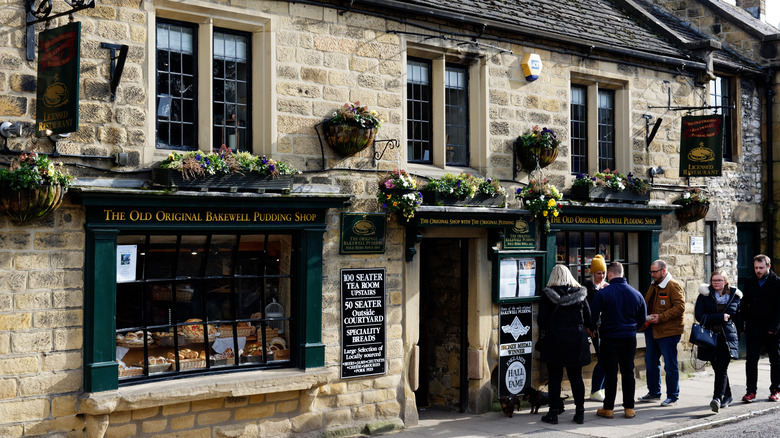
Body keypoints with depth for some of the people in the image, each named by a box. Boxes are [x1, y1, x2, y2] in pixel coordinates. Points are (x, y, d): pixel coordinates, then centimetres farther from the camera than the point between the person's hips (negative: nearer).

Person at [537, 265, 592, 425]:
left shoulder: (547, 294, -6)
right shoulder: (580, 293, 3)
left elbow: (543, 322, -7)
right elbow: (588, 319, 7)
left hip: (555, 340, -3)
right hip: (577, 340, 3)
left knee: (554, 377, 4)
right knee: (576, 377, 10)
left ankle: (553, 413, 6)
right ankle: (580, 413, 13)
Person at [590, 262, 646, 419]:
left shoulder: (602, 293, -10)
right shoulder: (636, 294, 3)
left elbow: (593, 316, -9)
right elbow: (643, 319, 11)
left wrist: (592, 329, 11)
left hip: (609, 338, -3)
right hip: (629, 339, 3)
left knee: (610, 373, 3)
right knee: (628, 372, 8)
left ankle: (608, 408, 7)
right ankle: (629, 408, 11)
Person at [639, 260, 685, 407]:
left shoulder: (674, 287, -12)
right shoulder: (653, 286, 15)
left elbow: (679, 307, -19)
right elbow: (646, 302, 27)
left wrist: (661, 317, -23)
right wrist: (646, 315, 8)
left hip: (668, 332, -9)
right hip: (652, 331, 9)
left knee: (670, 365, -1)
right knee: (650, 362, 15)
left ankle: (672, 396, 9)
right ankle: (654, 393, 28)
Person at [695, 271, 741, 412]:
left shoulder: (734, 296, 8)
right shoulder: (704, 295, 4)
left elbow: (738, 318, 17)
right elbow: (699, 315, -6)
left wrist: (737, 336, 11)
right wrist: (720, 317, -13)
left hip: (727, 337, -1)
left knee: (722, 368, -14)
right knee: (717, 368, 8)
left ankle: (718, 398, -21)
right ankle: (727, 396, 24)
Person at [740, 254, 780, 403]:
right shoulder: (749, 283, 9)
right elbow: (745, 305, 13)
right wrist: (744, 322, 3)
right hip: (753, 329, 3)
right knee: (751, 360, -1)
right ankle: (751, 391, 3)